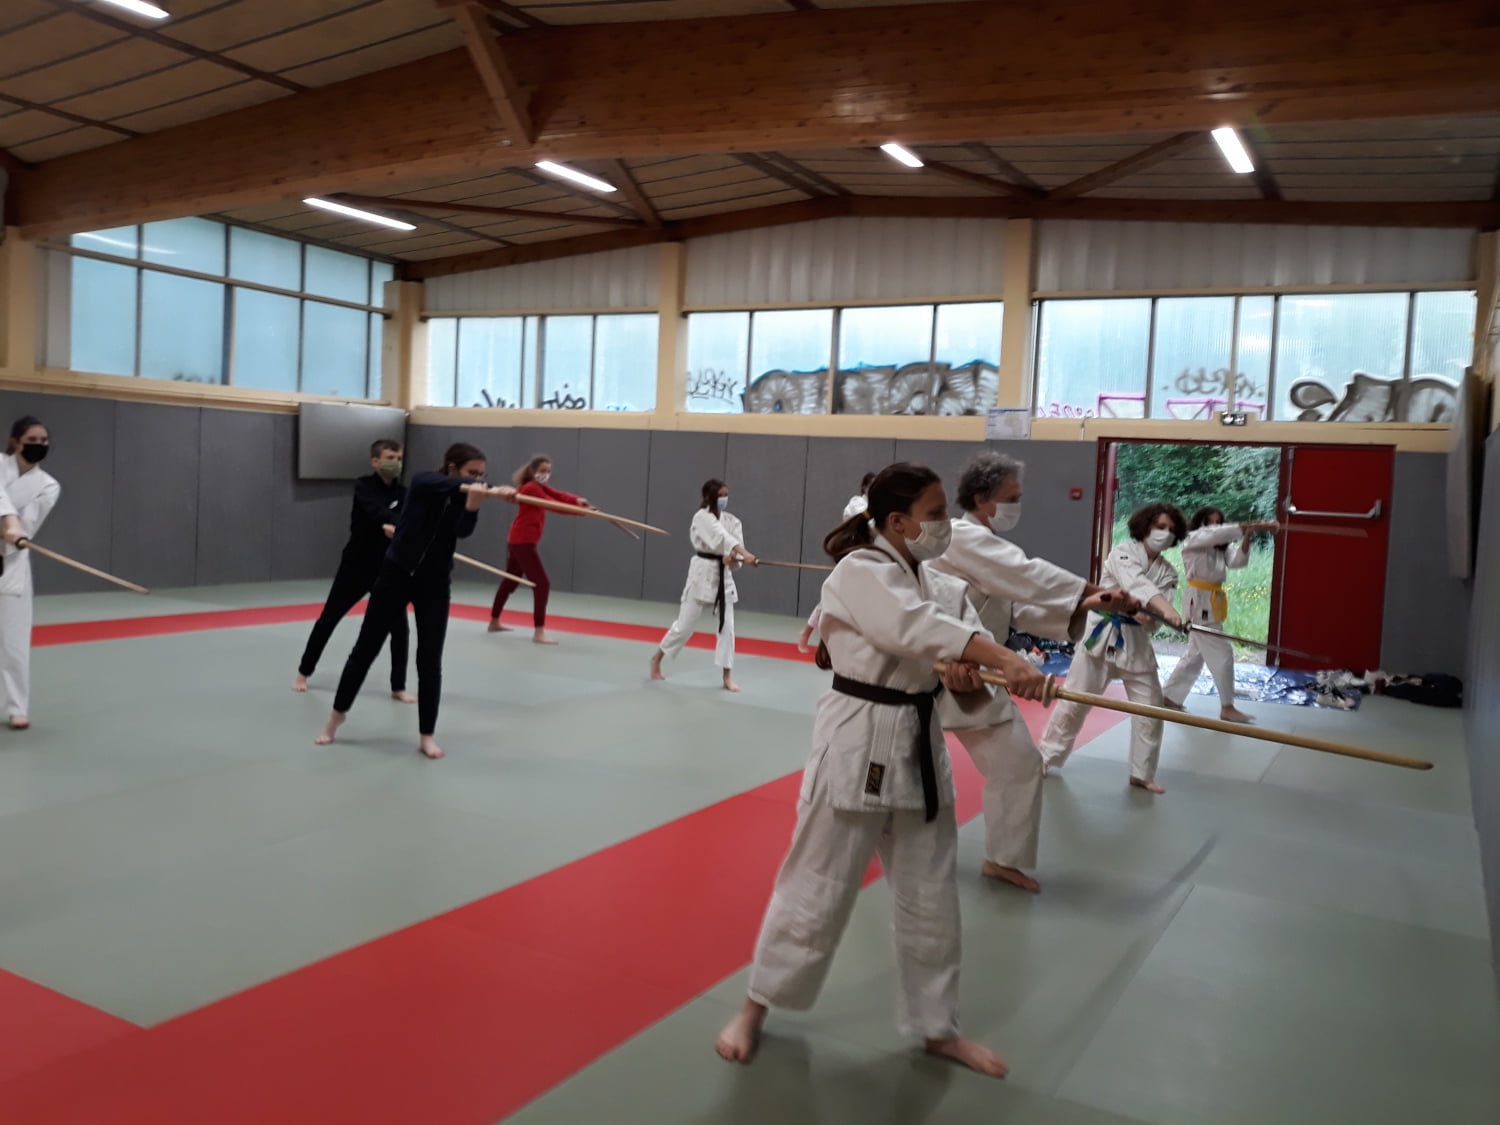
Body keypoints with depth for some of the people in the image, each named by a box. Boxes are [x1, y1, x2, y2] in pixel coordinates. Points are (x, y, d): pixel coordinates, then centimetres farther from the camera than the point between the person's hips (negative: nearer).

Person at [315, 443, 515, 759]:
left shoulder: (467, 498, -2)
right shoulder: (424, 483, -12)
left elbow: (464, 529, -22)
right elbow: (450, 486, -34)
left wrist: (476, 499, -39)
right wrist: (487, 490, -50)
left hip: (435, 583, 2)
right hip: (396, 574, -2)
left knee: (430, 660, -2)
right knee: (366, 648, 8)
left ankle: (426, 736, 9)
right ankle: (337, 715, 28)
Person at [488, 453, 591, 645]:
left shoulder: (538, 486, 15)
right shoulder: (531, 488, -14)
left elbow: (559, 495, 0)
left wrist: (577, 500, -20)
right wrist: (582, 509, -28)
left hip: (517, 541, 11)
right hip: (523, 541, -11)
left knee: (510, 582, 21)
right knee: (542, 584, -15)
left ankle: (494, 622, 34)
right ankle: (538, 632, -18)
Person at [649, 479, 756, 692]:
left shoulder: (733, 521, 7)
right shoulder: (702, 517, -11)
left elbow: (736, 543, 1)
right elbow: (722, 537, -26)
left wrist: (732, 557, -24)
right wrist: (746, 554, -38)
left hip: (724, 575, 5)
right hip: (703, 572, -5)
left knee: (727, 626, 0)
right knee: (685, 624, 2)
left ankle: (727, 677, 7)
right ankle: (657, 659, 24)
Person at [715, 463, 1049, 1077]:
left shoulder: (935, 582, 9)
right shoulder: (859, 574, -15)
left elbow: (962, 642, 1)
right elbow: (918, 629, -31)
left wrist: (968, 676, -24)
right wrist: (1009, 662, -39)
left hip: (919, 746, 7)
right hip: (858, 745, -7)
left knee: (932, 898, 15)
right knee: (817, 889, 4)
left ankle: (937, 1026, 33)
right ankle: (756, 1005, 26)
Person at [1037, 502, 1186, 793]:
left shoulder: (1168, 572, 6)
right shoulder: (1122, 551, -9)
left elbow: (1158, 614, -5)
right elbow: (1135, 583, -30)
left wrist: (1150, 617, -29)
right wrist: (1165, 607, -45)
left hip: (1136, 641, 5)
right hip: (1103, 634, -5)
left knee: (1151, 708, 5)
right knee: (1074, 701, -1)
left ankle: (1142, 773, 20)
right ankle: (1046, 758, 15)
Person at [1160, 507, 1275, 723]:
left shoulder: (1221, 547, 13)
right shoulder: (1192, 541, -8)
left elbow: (1237, 561, -5)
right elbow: (1217, 534, -26)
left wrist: (1246, 537, -21)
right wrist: (1248, 527, -30)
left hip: (1212, 603, 9)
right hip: (1198, 602, -9)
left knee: (1196, 654, 16)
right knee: (1222, 655, -8)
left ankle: (1168, 696, 26)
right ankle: (1227, 708, 0)